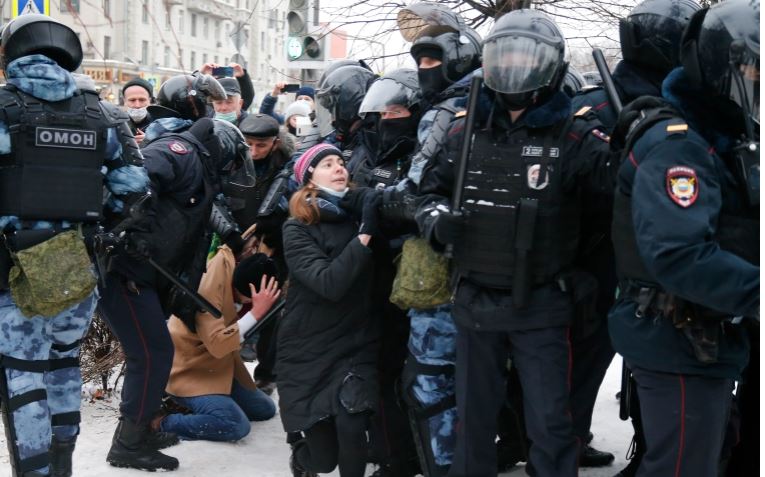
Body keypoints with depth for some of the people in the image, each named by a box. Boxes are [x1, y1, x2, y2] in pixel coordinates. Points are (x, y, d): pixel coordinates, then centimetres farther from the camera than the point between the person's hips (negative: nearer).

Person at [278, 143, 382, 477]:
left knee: (350, 427, -25)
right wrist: (365, 234, -28)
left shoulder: (359, 214, 1)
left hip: (358, 345, 2)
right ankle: (299, 439, 41)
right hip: (308, 351, -1)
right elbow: (329, 283, -24)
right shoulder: (297, 229, -9)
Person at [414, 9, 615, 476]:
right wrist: (436, 216, -6)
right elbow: (432, 188, 15)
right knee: (473, 417, 19)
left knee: (550, 425, 3)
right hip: (475, 300, 4)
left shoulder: (572, 132, -9)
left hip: (540, 305, -4)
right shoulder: (467, 128, 4)